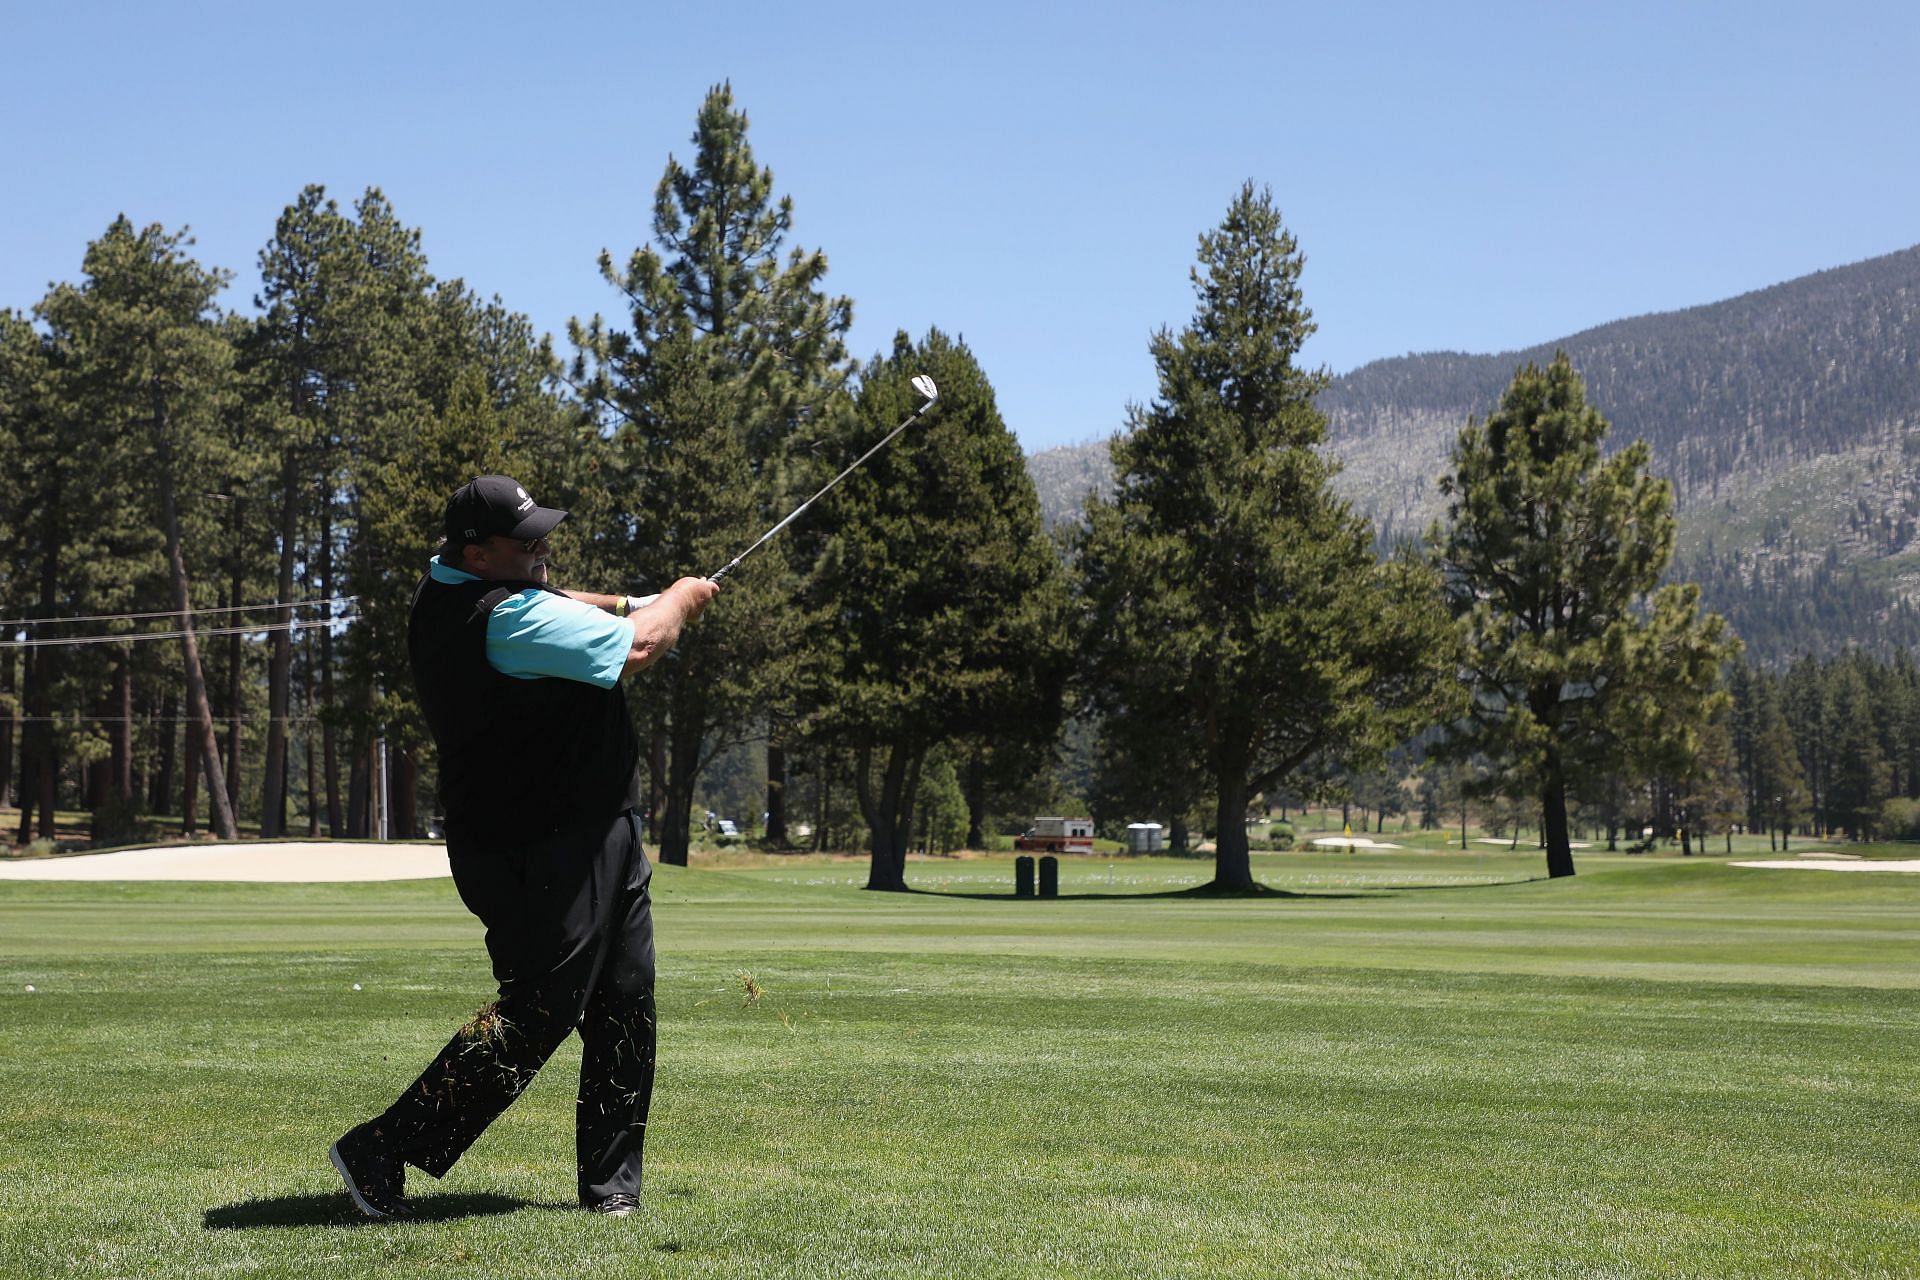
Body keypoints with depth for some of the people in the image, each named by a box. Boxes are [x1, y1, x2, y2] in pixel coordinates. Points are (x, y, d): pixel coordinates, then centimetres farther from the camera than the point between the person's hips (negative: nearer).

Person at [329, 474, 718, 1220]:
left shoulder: (443, 591, 9)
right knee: (536, 1014, -8)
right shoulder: (508, 617, -21)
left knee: (626, 1005, 10)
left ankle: (610, 1180, 16)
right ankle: (380, 1151, -1)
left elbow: (547, 608, 28)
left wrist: (626, 604, 13)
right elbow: (639, 649, -19)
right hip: (542, 853, -10)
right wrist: (682, 599, 1)